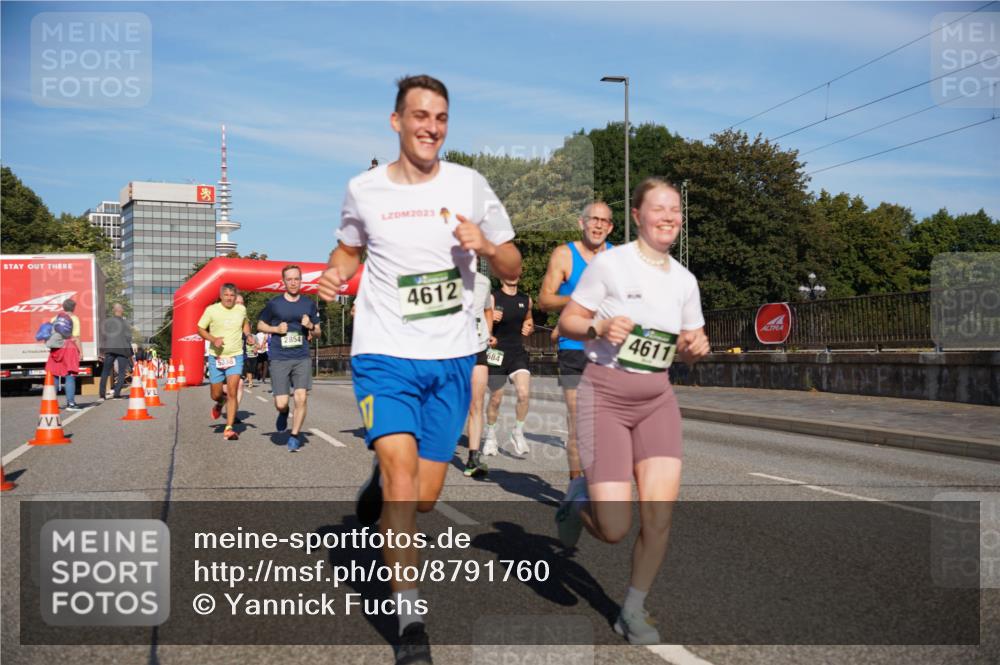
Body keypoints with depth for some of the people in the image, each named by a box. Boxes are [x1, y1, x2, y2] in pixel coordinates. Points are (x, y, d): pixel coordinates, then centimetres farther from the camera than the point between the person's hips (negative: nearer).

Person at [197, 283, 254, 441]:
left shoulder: (241, 309, 3)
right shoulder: (211, 310, -5)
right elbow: (200, 329, 2)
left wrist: (247, 334, 5)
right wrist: (213, 339, -16)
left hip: (236, 357, 0)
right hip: (216, 357, 0)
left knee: (232, 393, -13)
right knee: (216, 395, 8)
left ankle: (229, 429, -10)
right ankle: (219, 403, 47)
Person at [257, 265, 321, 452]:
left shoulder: (309, 304, 8)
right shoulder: (274, 303, 2)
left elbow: (318, 333, 15)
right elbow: (260, 325, 13)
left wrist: (310, 326, -7)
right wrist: (276, 329, -6)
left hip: (302, 358, 1)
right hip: (279, 359, -1)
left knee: (301, 398, -9)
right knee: (281, 403, -4)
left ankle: (294, 436, 8)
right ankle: (283, 413, 33)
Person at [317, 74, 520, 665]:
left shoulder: (469, 185, 2)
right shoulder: (365, 190, 2)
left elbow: (513, 268, 7)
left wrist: (485, 245, -15)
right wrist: (335, 275, -1)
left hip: (452, 360, 2)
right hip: (385, 355, -1)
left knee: (423, 498, 6)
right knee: (401, 473, -19)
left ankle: (377, 488, 43)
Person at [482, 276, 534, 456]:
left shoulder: (526, 300, 8)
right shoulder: (492, 298, -5)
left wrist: (529, 328, 2)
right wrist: (490, 319, -25)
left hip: (518, 353, 3)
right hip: (497, 353, -3)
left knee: (524, 393, -16)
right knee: (496, 398, 7)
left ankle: (518, 434, 4)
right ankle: (490, 437, 29)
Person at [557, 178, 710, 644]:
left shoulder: (684, 280, 7)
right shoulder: (609, 263, -7)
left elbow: (688, 353, 15)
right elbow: (567, 321, -3)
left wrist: (696, 346, -8)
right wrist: (600, 328, -22)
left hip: (657, 399, 4)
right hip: (605, 395, -4)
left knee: (659, 513, -9)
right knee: (615, 529, -9)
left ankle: (633, 610, 14)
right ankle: (580, 510, 29)